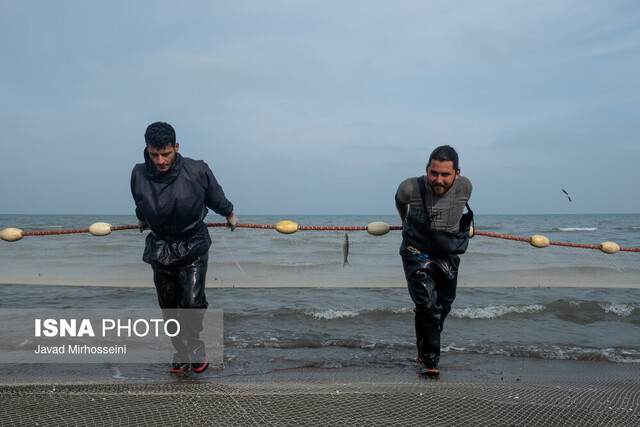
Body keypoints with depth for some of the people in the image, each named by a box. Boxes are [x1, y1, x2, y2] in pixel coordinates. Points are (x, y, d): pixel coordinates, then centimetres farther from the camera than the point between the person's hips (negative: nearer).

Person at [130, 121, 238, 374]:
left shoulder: (197, 171, -17)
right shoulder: (139, 175, -10)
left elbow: (216, 198, 4)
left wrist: (229, 214, 19)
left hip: (193, 246, -3)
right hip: (160, 247, 3)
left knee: (192, 301, -14)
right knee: (168, 307, 7)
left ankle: (196, 349, 10)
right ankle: (182, 355, 23)